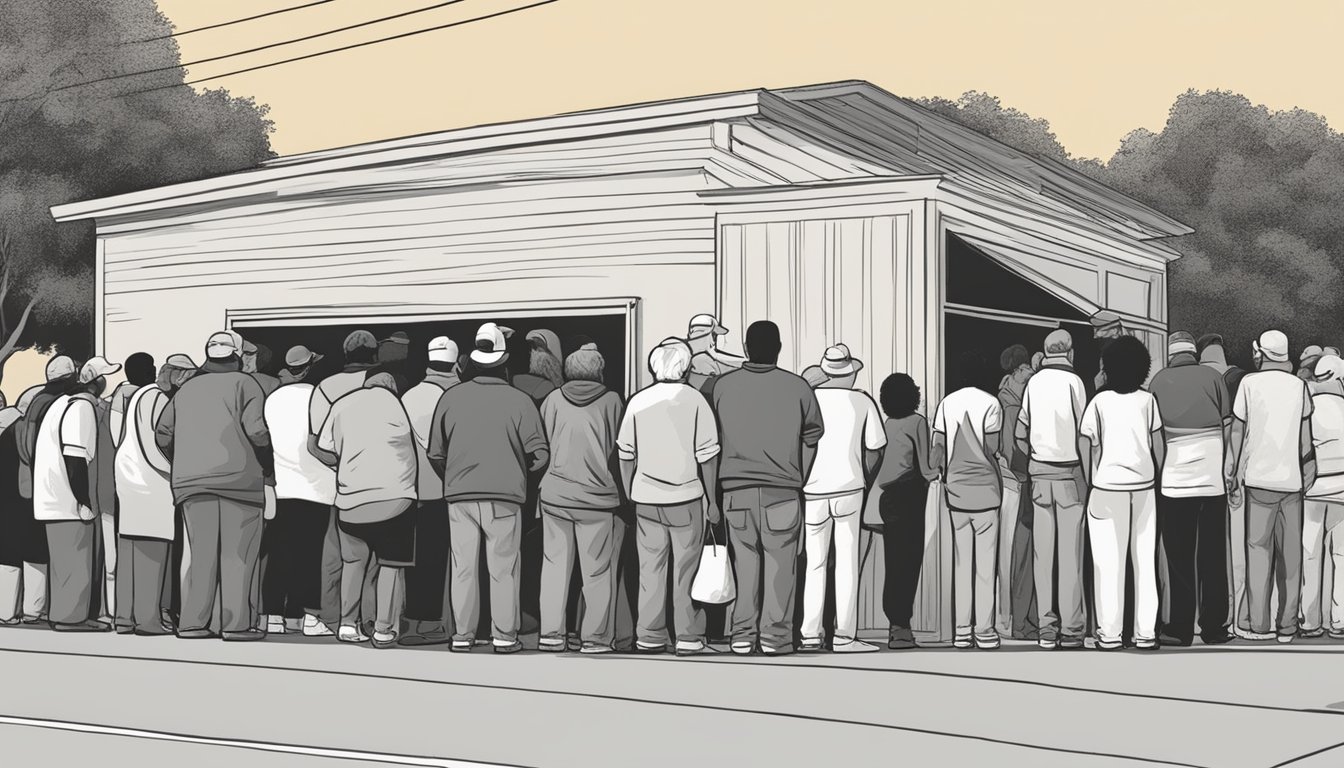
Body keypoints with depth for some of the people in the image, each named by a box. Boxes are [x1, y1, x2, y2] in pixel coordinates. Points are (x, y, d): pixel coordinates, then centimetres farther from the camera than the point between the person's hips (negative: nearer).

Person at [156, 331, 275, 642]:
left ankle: (192, 622, 2)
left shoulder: (187, 389, 18)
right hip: (238, 477, -4)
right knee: (238, 553, 0)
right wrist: (269, 479, -6)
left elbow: (162, 434, 11)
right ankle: (236, 623, -3)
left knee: (202, 553, 7)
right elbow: (256, 430, -9)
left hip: (191, 481, 4)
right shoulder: (244, 384, 4)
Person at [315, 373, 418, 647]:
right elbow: (418, 444, 3)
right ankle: (384, 630, 1)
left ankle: (347, 624, 14)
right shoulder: (393, 401, 4)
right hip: (393, 494, -3)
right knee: (391, 563, 5)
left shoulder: (342, 405, 12)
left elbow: (325, 452, 9)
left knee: (353, 560, 18)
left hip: (351, 498, 3)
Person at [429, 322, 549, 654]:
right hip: (505, 494, -2)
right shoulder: (519, 400, -5)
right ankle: (504, 635, 6)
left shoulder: (451, 397, 1)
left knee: (463, 567, 7)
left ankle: (462, 635, 11)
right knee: (503, 568, 4)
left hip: (460, 494, 2)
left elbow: (435, 452, 6)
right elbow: (539, 454, -5)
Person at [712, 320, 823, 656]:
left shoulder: (722, 386, 0)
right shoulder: (798, 387, -4)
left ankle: (742, 634, 9)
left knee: (744, 560, 10)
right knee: (780, 562, 4)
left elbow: (713, 439, 7)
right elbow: (812, 437, 4)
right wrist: (799, 479, 16)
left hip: (735, 487, 2)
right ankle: (775, 634, 2)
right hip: (782, 489, -2)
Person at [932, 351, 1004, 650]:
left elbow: (937, 448, 1)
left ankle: (962, 629, 9)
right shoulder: (990, 403, -8)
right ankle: (984, 630, 1)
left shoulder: (947, 403, 3)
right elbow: (991, 449, -10)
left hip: (955, 488, 4)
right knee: (985, 560, 1)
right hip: (984, 487, -4)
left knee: (961, 559, 8)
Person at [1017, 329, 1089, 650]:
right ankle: (1071, 629, -2)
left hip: (1040, 475, 3)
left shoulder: (1033, 383, 4)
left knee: (1043, 553, 5)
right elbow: (1083, 432, -5)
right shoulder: (1073, 381, -6)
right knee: (1070, 554, -1)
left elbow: (1020, 433, 5)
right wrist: (1087, 470, 5)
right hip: (1070, 473, -3)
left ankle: (1047, 628, 5)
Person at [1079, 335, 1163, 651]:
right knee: (1145, 560, 8)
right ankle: (1145, 632, 9)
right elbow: (1159, 445, 2)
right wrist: (1161, 477, 13)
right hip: (1144, 486, 2)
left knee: (1109, 563, 2)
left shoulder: (1100, 402, -4)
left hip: (1107, 486, -2)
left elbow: (1086, 445, -5)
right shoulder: (1147, 401, 0)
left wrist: (1090, 481, 5)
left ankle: (1110, 633, 2)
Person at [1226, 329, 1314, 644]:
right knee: (1290, 553, 6)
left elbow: (1237, 430, -1)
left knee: (1259, 550, 2)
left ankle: (1260, 625, -3)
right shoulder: (1299, 386, 3)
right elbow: (1306, 436, 6)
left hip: (1260, 477, -2)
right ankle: (1287, 626, 6)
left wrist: (1231, 470, 6)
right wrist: (1308, 469, 17)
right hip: (1292, 478, 2)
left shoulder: (1250, 383, -3)